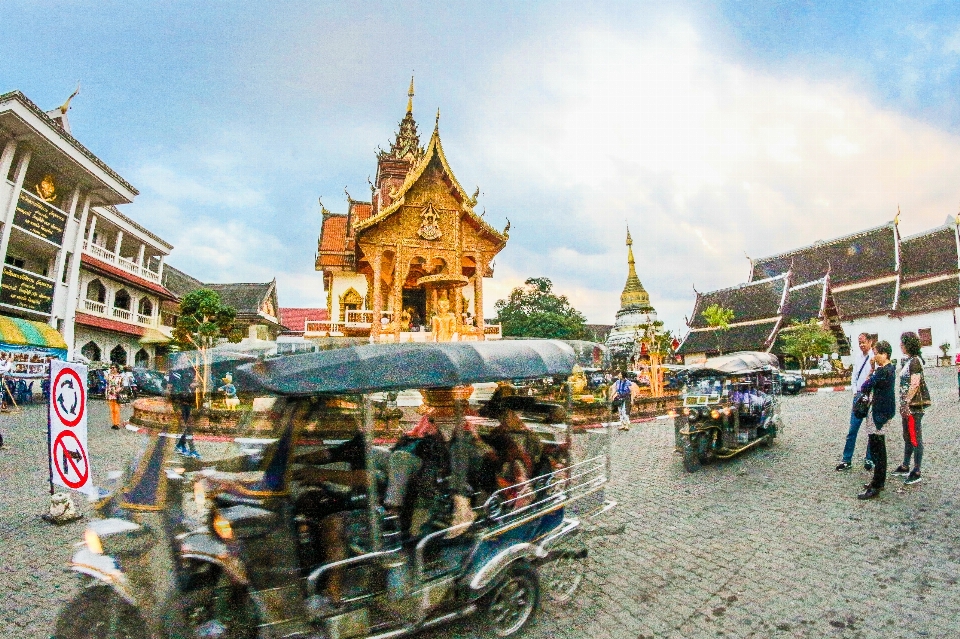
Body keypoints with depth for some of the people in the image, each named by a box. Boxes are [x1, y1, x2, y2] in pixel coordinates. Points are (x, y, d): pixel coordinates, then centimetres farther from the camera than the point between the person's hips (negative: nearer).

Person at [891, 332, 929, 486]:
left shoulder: (915, 361, -14)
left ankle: (916, 473, 2)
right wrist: (903, 404, 19)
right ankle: (905, 467, 28)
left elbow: (915, 385, -21)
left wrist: (906, 403, -22)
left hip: (914, 405, -10)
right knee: (907, 437, 17)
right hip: (908, 405, 10)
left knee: (915, 438, -4)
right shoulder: (908, 361, 14)